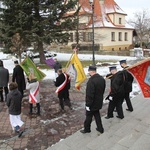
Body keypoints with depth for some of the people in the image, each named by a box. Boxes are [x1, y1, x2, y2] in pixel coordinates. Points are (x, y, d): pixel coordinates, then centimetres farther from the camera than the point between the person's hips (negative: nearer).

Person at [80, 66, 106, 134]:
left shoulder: (91, 80, -28)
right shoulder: (102, 79, 0)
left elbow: (89, 94, -26)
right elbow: (103, 90, 11)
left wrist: (88, 104, -18)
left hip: (92, 103, -7)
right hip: (99, 102, 8)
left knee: (89, 116, 11)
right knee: (97, 114, 23)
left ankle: (87, 129, 29)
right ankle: (100, 128, 33)